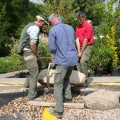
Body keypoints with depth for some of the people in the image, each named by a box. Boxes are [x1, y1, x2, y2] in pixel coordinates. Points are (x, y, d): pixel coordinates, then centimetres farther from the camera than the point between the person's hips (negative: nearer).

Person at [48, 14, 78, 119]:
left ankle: (58, 111, 1)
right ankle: (68, 97, 34)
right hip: (73, 59, 6)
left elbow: (52, 48, -9)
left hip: (62, 60, -6)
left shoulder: (53, 30, -9)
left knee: (58, 85, 1)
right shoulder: (70, 28, 8)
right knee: (66, 78, 28)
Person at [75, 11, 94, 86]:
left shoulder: (88, 26, -12)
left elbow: (86, 40, -13)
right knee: (78, 61, -2)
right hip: (81, 46, 7)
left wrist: (81, 52, -11)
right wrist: (79, 51, -6)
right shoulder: (78, 27, 9)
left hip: (87, 46, -7)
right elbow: (77, 39, 3)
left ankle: (85, 81, -12)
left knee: (83, 61, -19)